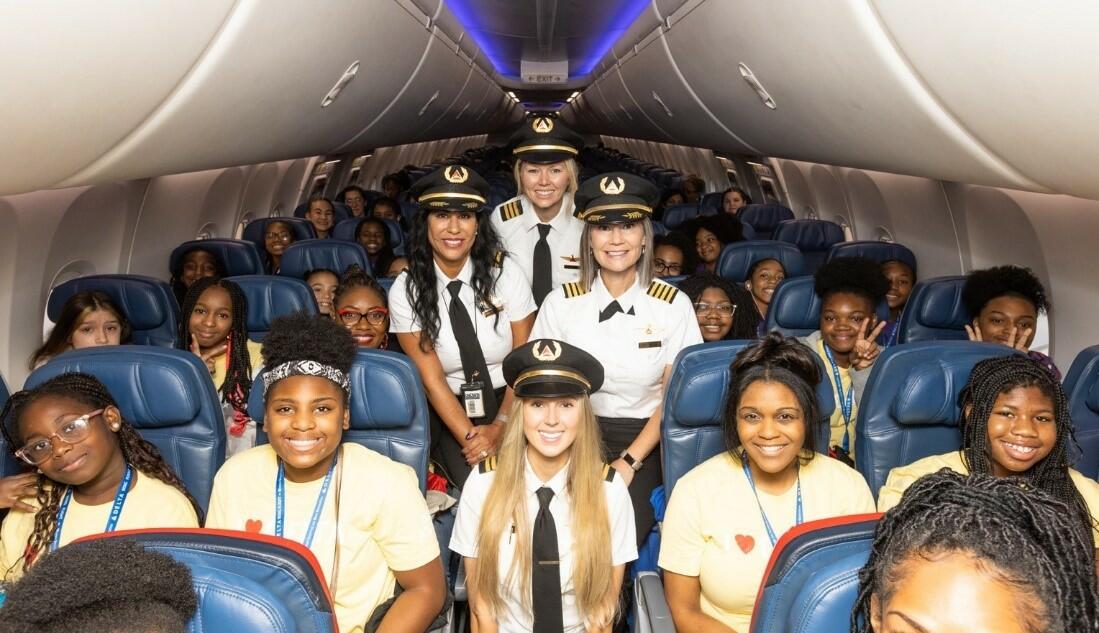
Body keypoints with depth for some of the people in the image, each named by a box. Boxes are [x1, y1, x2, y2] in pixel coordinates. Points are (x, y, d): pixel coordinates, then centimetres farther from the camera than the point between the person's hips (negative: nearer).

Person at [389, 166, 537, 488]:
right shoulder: (405, 291, -8)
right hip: (449, 413, -1)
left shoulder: (506, 273, -7)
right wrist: (470, 438, -17)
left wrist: (499, 428, -14)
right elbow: (432, 380, -8)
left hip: (508, 404, 1)